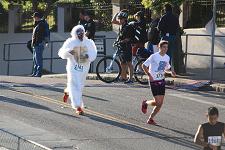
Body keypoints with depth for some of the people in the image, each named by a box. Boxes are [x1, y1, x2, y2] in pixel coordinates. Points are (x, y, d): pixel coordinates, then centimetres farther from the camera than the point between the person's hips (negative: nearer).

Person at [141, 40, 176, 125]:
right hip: (154, 81, -6)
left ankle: (151, 119, 16)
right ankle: (145, 103, 19)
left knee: (160, 103, 2)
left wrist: (171, 72, 0)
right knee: (158, 102, -12)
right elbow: (144, 65, -8)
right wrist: (149, 75, -18)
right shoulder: (154, 56, -13)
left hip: (162, 81, 6)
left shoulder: (167, 58, 6)